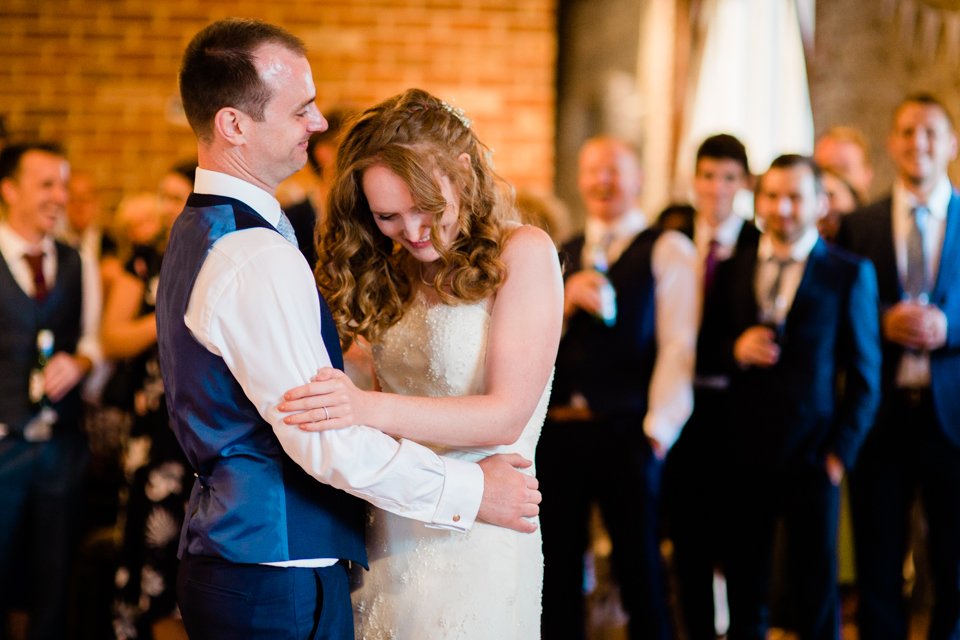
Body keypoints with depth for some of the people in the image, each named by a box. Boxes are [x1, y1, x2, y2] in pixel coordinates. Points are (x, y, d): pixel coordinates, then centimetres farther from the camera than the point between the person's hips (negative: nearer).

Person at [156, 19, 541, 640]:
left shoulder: (197, 233, 13)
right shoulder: (257, 258, -21)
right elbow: (325, 440, -23)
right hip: (276, 582, -10)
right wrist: (469, 491, -14)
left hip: (223, 556, 10)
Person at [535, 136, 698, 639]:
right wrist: (565, 301, -8)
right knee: (557, 569, 10)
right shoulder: (560, 257, 17)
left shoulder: (668, 251, 1)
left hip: (625, 431, -4)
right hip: (556, 430, 5)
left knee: (638, 567, 3)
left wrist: (657, 430, -14)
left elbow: (677, 346, -7)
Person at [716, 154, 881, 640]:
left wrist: (841, 451, -6)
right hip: (743, 457, 3)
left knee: (816, 595, 5)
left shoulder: (850, 273, 2)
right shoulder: (731, 272, 10)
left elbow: (864, 377, 1)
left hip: (811, 459, -2)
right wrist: (735, 351, -9)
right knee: (744, 597, 8)